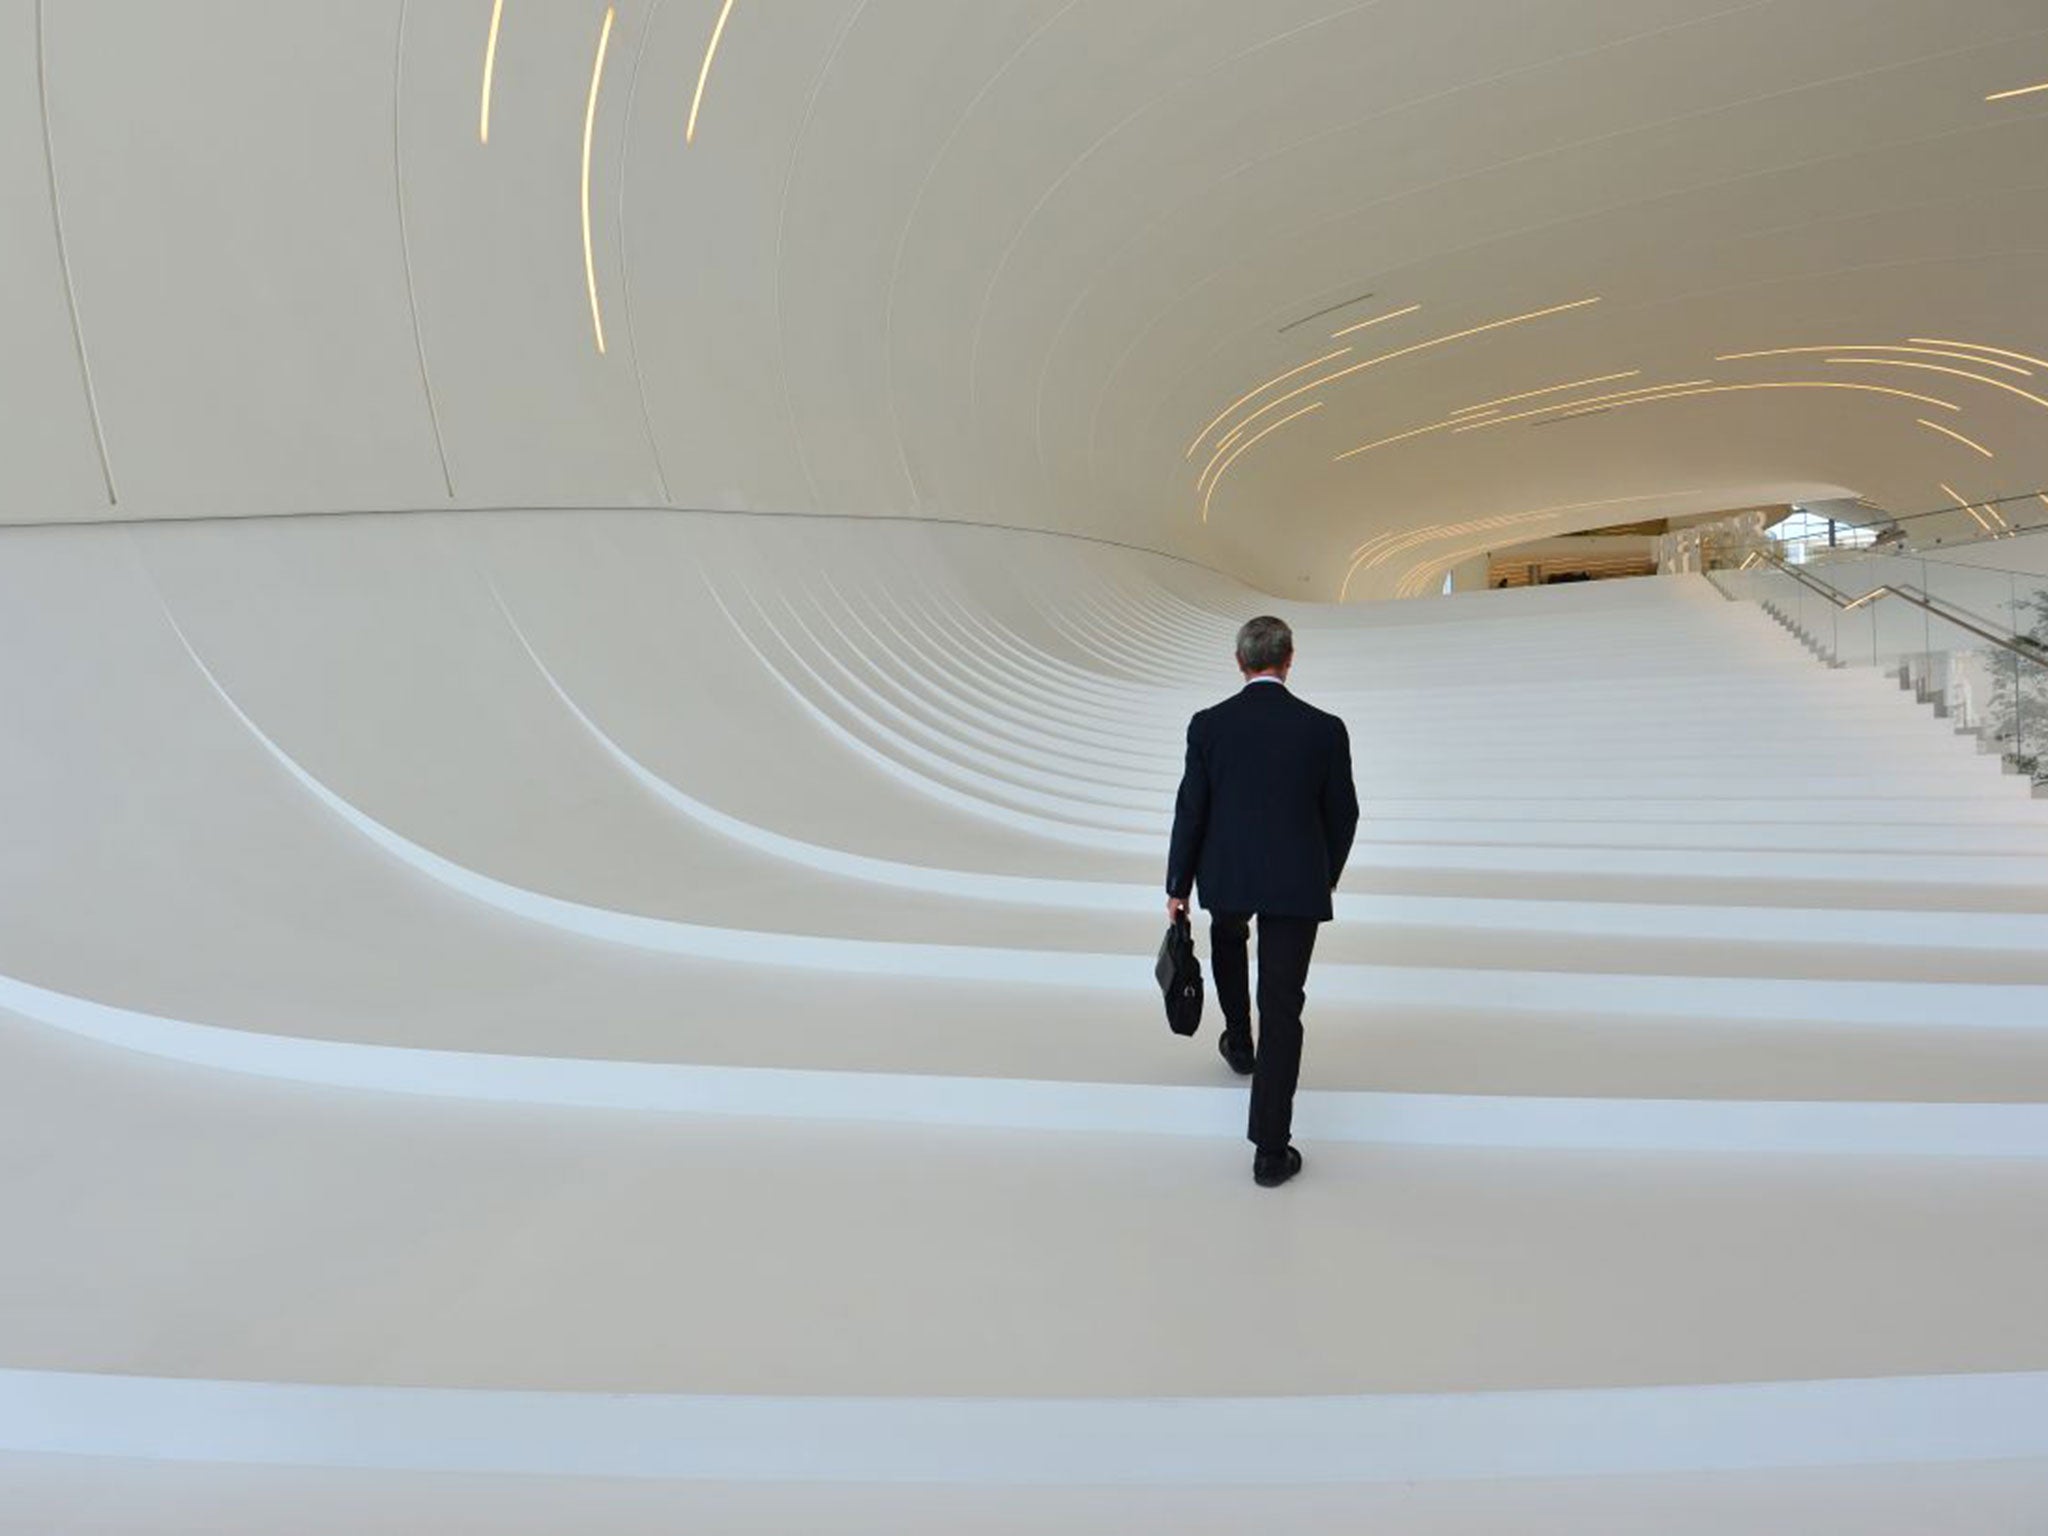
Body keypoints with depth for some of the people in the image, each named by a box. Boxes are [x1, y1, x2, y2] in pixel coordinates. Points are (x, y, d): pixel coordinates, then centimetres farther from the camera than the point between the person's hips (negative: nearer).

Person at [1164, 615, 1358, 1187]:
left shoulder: (1208, 725, -8)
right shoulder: (1326, 729, -8)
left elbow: (1191, 812, -5)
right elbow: (1342, 814, 1)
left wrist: (1177, 888, 6)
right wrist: (1329, 872, 20)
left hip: (1226, 874, 1)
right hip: (1297, 881, -1)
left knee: (1228, 938, 36)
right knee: (1283, 1009, 3)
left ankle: (1239, 1042, 49)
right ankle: (1271, 1150, 4)